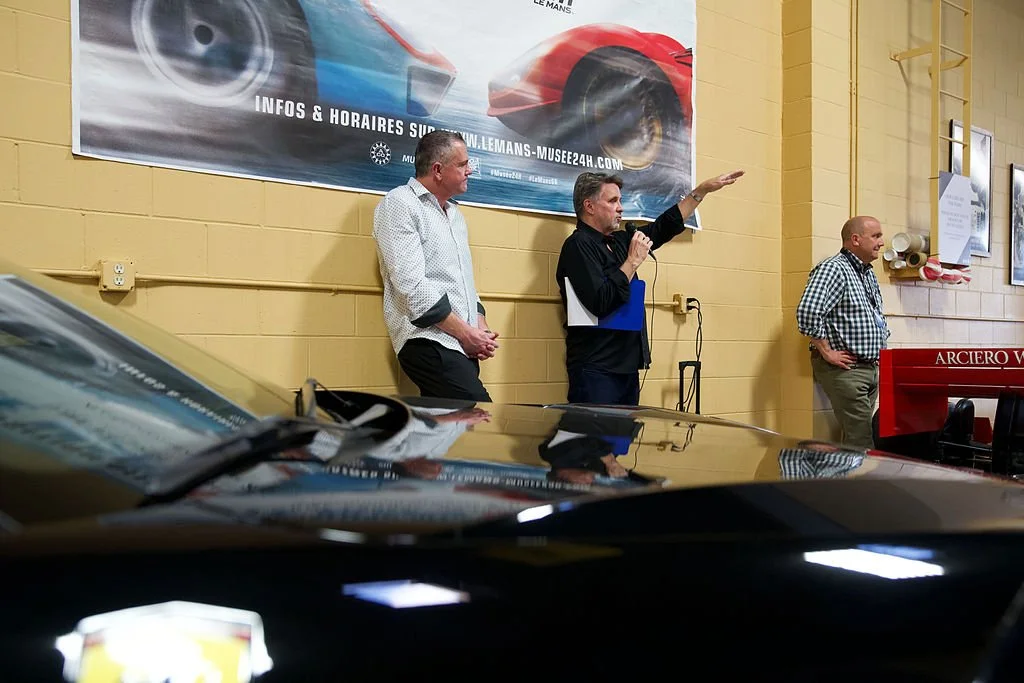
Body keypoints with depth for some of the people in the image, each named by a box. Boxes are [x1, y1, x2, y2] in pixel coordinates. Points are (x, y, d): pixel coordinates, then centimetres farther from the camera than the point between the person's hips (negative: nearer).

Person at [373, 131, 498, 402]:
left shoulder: (455, 213, 23)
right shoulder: (399, 204, -3)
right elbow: (412, 285, -14)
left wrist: (480, 328, 6)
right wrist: (465, 332, -12)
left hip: (463, 344, 8)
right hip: (428, 342, -8)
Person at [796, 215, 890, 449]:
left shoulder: (869, 274, 18)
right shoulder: (833, 269, -12)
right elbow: (807, 312, -27)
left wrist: (881, 346, 18)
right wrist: (827, 353, -20)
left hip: (871, 368, 9)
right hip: (844, 367, -9)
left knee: (857, 436, 11)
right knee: (863, 441, -11)